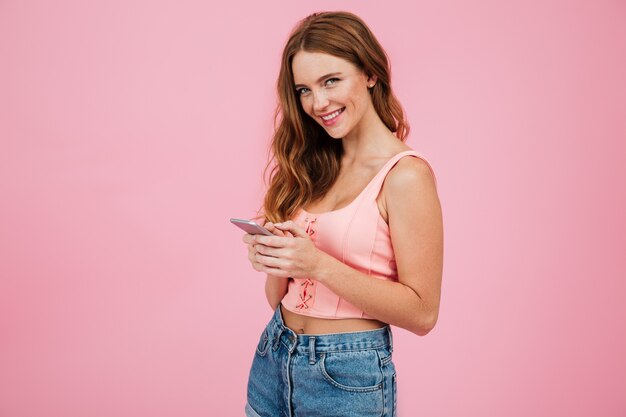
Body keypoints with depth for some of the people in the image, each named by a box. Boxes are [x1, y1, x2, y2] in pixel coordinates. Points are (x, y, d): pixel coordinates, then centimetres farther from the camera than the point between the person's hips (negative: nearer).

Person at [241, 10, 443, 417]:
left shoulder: (405, 175, -15)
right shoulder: (312, 165, 3)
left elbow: (422, 312, -17)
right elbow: (278, 297, 6)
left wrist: (319, 264, -24)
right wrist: (272, 255, -15)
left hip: (346, 379, -5)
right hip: (273, 359, 6)